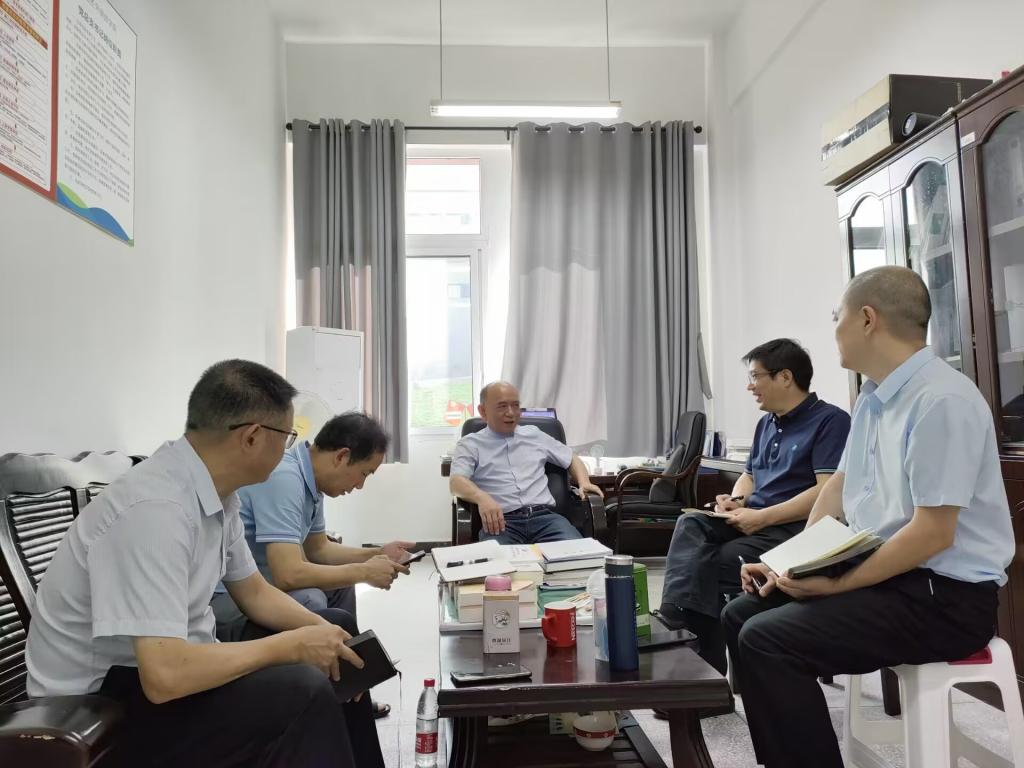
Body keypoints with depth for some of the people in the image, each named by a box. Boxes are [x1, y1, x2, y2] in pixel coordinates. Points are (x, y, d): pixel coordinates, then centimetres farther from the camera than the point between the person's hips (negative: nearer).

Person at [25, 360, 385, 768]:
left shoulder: (217, 492, -3)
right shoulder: (156, 508, -30)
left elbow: (253, 592, 10)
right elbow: (165, 676, -35)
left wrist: (320, 633, -7)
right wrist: (292, 645, -23)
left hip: (169, 659, 9)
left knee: (333, 627, 10)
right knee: (305, 693, -27)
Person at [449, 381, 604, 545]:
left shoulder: (534, 435, 24)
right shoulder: (471, 444, 11)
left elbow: (572, 459, 32)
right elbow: (456, 481, -6)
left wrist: (584, 483, 10)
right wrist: (482, 497, -27)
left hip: (544, 516, 3)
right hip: (501, 520, -3)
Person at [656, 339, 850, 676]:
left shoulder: (830, 420, -6)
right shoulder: (766, 424, 21)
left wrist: (763, 517, -20)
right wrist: (736, 501, 3)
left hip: (792, 528, -7)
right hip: (753, 519, 8)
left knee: (711, 565, -26)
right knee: (690, 525, -21)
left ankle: (704, 657, -11)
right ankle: (676, 631, -32)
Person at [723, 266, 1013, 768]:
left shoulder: (941, 401, -20)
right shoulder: (872, 398, 8)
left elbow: (933, 533, -23)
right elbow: (839, 486, 15)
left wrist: (836, 584, -19)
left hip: (944, 596, -9)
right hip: (882, 574, 9)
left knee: (767, 641, -23)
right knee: (742, 615, 7)